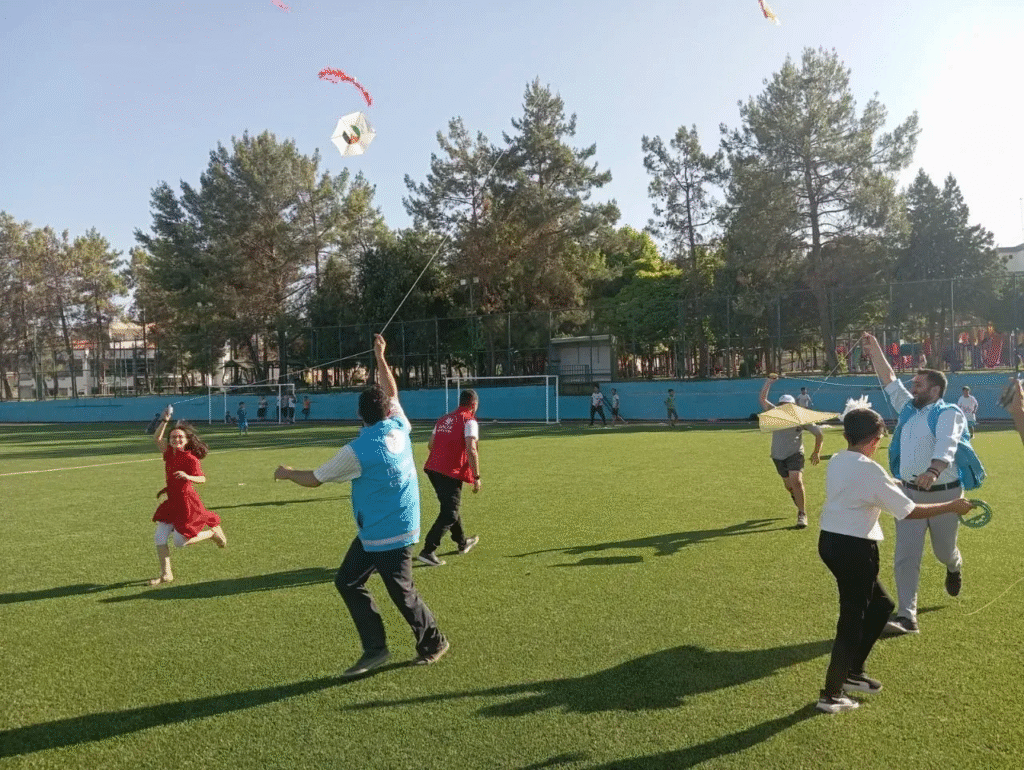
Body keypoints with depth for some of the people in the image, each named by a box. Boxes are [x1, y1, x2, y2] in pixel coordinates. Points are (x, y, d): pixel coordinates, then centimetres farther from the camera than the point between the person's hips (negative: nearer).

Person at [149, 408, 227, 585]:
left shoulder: (190, 459, -15)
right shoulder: (169, 453, 5)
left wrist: (187, 476, -37)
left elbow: (202, 479, -20)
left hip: (186, 501, -7)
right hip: (172, 501, 7)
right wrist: (165, 421, -8)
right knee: (159, 539, 5)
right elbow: (157, 438, 1)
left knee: (181, 541, -4)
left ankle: (213, 532, 19)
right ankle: (166, 574, 17)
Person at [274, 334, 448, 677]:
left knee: (401, 592, 6)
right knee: (347, 580, 12)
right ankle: (375, 648, 16)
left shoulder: (357, 451, -20)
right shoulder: (399, 427, -2)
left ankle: (433, 643, 25)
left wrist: (287, 473, 13)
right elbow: (392, 392, 19)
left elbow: (314, 479, -7)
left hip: (388, 534, -8)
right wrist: (380, 357, 27)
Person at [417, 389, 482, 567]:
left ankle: (462, 543, 39)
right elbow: (471, 450, -16)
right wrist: (476, 477, -12)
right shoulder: (469, 421, -6)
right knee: (449, 515, -2)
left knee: (450, 507, 23)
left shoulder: (444, 419, 17)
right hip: (452, 473, -8)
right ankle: (428, 551, -7)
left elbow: (430, 444, 19)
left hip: (433, 469, 8)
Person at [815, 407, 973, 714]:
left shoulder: (835, 462, 6)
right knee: (853, 619, 4)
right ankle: (831, 695, 12)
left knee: (881, 605, 22)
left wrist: (888, 486, 37)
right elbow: (909, 511, -15)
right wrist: (951, 506, -2)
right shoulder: (869, 470, -18)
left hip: (830, 541, 8)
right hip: (854, 549, -8)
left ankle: (852, 673, 30)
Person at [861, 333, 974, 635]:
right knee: (906, 556, -2)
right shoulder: (908, 409, 9)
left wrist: (933, 470, -49)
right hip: (909, 493, 5)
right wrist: (874, 349, 6)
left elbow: (947, 445, -30)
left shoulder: (949, 414, -12)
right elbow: (889, 380, 12)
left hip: (943, 493, -5)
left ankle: (954, 568, 54)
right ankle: (906, 617, 0)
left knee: (943, 551, 16)